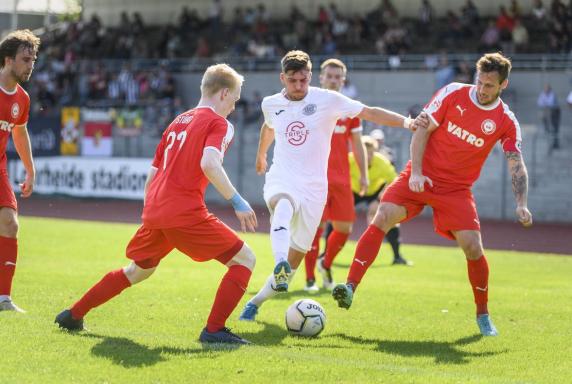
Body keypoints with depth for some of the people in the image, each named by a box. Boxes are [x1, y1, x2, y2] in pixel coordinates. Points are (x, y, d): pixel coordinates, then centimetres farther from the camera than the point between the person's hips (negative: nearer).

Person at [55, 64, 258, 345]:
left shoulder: (178, 122, 22)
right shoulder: (218, 124, -1)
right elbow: (210, 164, -21)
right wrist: (236, 202, -19)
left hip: (154, 212, 8)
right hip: (186, 213, -8)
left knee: (138, 270, 29)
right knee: (244, 259, 2)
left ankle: (73, 316, 32)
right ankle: (214, 330, -7)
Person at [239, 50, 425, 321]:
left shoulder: (328, 100, -4)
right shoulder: (271, 104, 6)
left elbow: (371, 113, -4)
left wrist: (406, 122, -18)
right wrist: (260, 156, 47)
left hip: (313, 187, 0)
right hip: (281, 180, 0)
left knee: (295, 258, 2)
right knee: (283, 207, -38)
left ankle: (256, 301, 22)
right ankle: (280, 268, -62)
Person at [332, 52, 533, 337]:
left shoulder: (506, 122, -4)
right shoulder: (453, 93, -5)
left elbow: (517, 167, -4)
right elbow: (422, 130, -3)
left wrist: (521, 205, -19)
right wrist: (415, 172, -14)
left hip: (456, 190, 0)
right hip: (421, 176, 0)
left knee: (473, 247, -12)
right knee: (383, 217, -20)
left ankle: (483, 315, 10)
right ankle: (350, 287, -22)